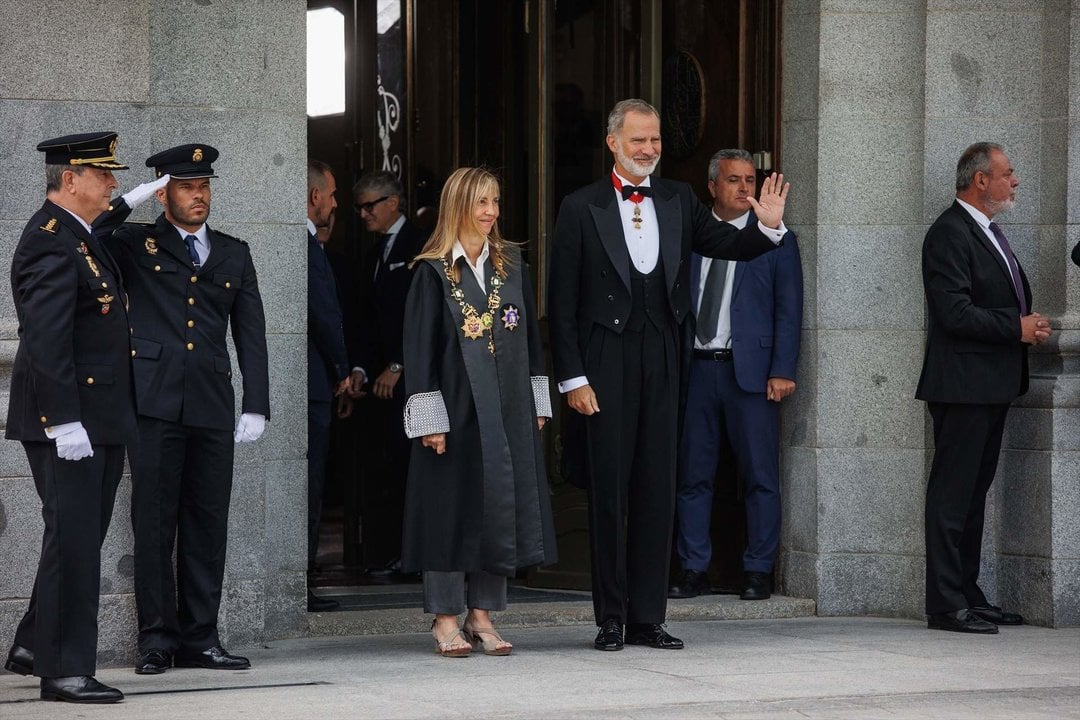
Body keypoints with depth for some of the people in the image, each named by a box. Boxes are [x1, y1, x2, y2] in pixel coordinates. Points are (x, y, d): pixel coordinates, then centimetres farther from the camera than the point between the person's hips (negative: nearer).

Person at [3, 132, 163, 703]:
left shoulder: (73, 233, 14)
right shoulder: (49, 243, -18)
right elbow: (46, 339, -25)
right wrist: (63, 421, -27)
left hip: (99, 420, 11)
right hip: (67, 421, -11)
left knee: (82, 538, 16)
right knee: (73, 540, -8)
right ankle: (64, 671, -4)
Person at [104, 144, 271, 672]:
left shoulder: (234, 254, 17)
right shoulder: (135, 245, 9)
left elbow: (251, 333, 15)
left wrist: (256, 406, 7)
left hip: (212, 408, 3)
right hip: (155, 404, -3)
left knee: (207, 524, 4)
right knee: (154, 523, -2)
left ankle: (199, 638, 10)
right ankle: (156, 638, 2)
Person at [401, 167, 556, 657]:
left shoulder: (511, 267, 9)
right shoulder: (433, 272, -5)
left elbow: (530, 336, 14)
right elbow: (420, 347, -7)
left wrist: (537, 404, 11)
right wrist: (429, 419, -13)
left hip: (508, 408, 5)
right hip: (455, 407, -5)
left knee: (502, 503, 4)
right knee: (453, 506, -2)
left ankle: (481, 615, 12)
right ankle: (446, 620, 5)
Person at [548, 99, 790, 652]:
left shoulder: (678, 201, 9)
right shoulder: (582, 208, -2)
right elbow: (562, 303, -3)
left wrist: (768, 226, -11)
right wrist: (572, 378, -8)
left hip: (661, 362, 4)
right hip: (605, 362, -3)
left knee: (656, 492, 6)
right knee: (608, 492, 1)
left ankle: (648, 619, 12)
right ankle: (611, 620, 7)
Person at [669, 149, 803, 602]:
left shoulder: (776, 240, 4)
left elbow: (788, 310, 0)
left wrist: (781, 371, -9)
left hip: (749, 370, -3)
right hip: (694, 368, 3)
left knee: (760, 477, -1)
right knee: (693, 476, 5)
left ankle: (758, 573, 5)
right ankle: (694, 572, 11)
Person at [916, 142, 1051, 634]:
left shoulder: (987, 232, 19)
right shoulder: (949, 234, -13)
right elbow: (955, 313, -21)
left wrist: (1030, 324, 7)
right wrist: (1018, 327, -15)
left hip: (992, 387, 10)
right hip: (963, 386, -10)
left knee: (974, 493, 13)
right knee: (952, 495, -8)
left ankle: (967, 596, 19)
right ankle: (946, 605, -7)